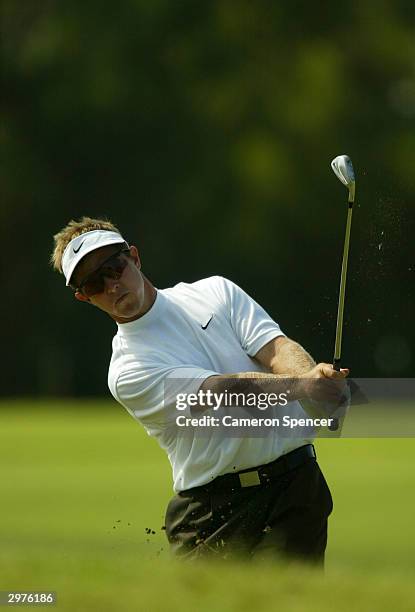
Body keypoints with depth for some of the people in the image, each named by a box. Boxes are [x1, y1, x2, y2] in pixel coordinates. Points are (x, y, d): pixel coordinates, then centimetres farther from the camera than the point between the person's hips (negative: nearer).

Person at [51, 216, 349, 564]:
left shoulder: (217, 292, 13)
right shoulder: (127, 373, -1)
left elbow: (277, 349, -2)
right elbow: (225, 390, -15)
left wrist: (311, 376, -27)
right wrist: (301, 385, -30)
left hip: (293, 484, 0)